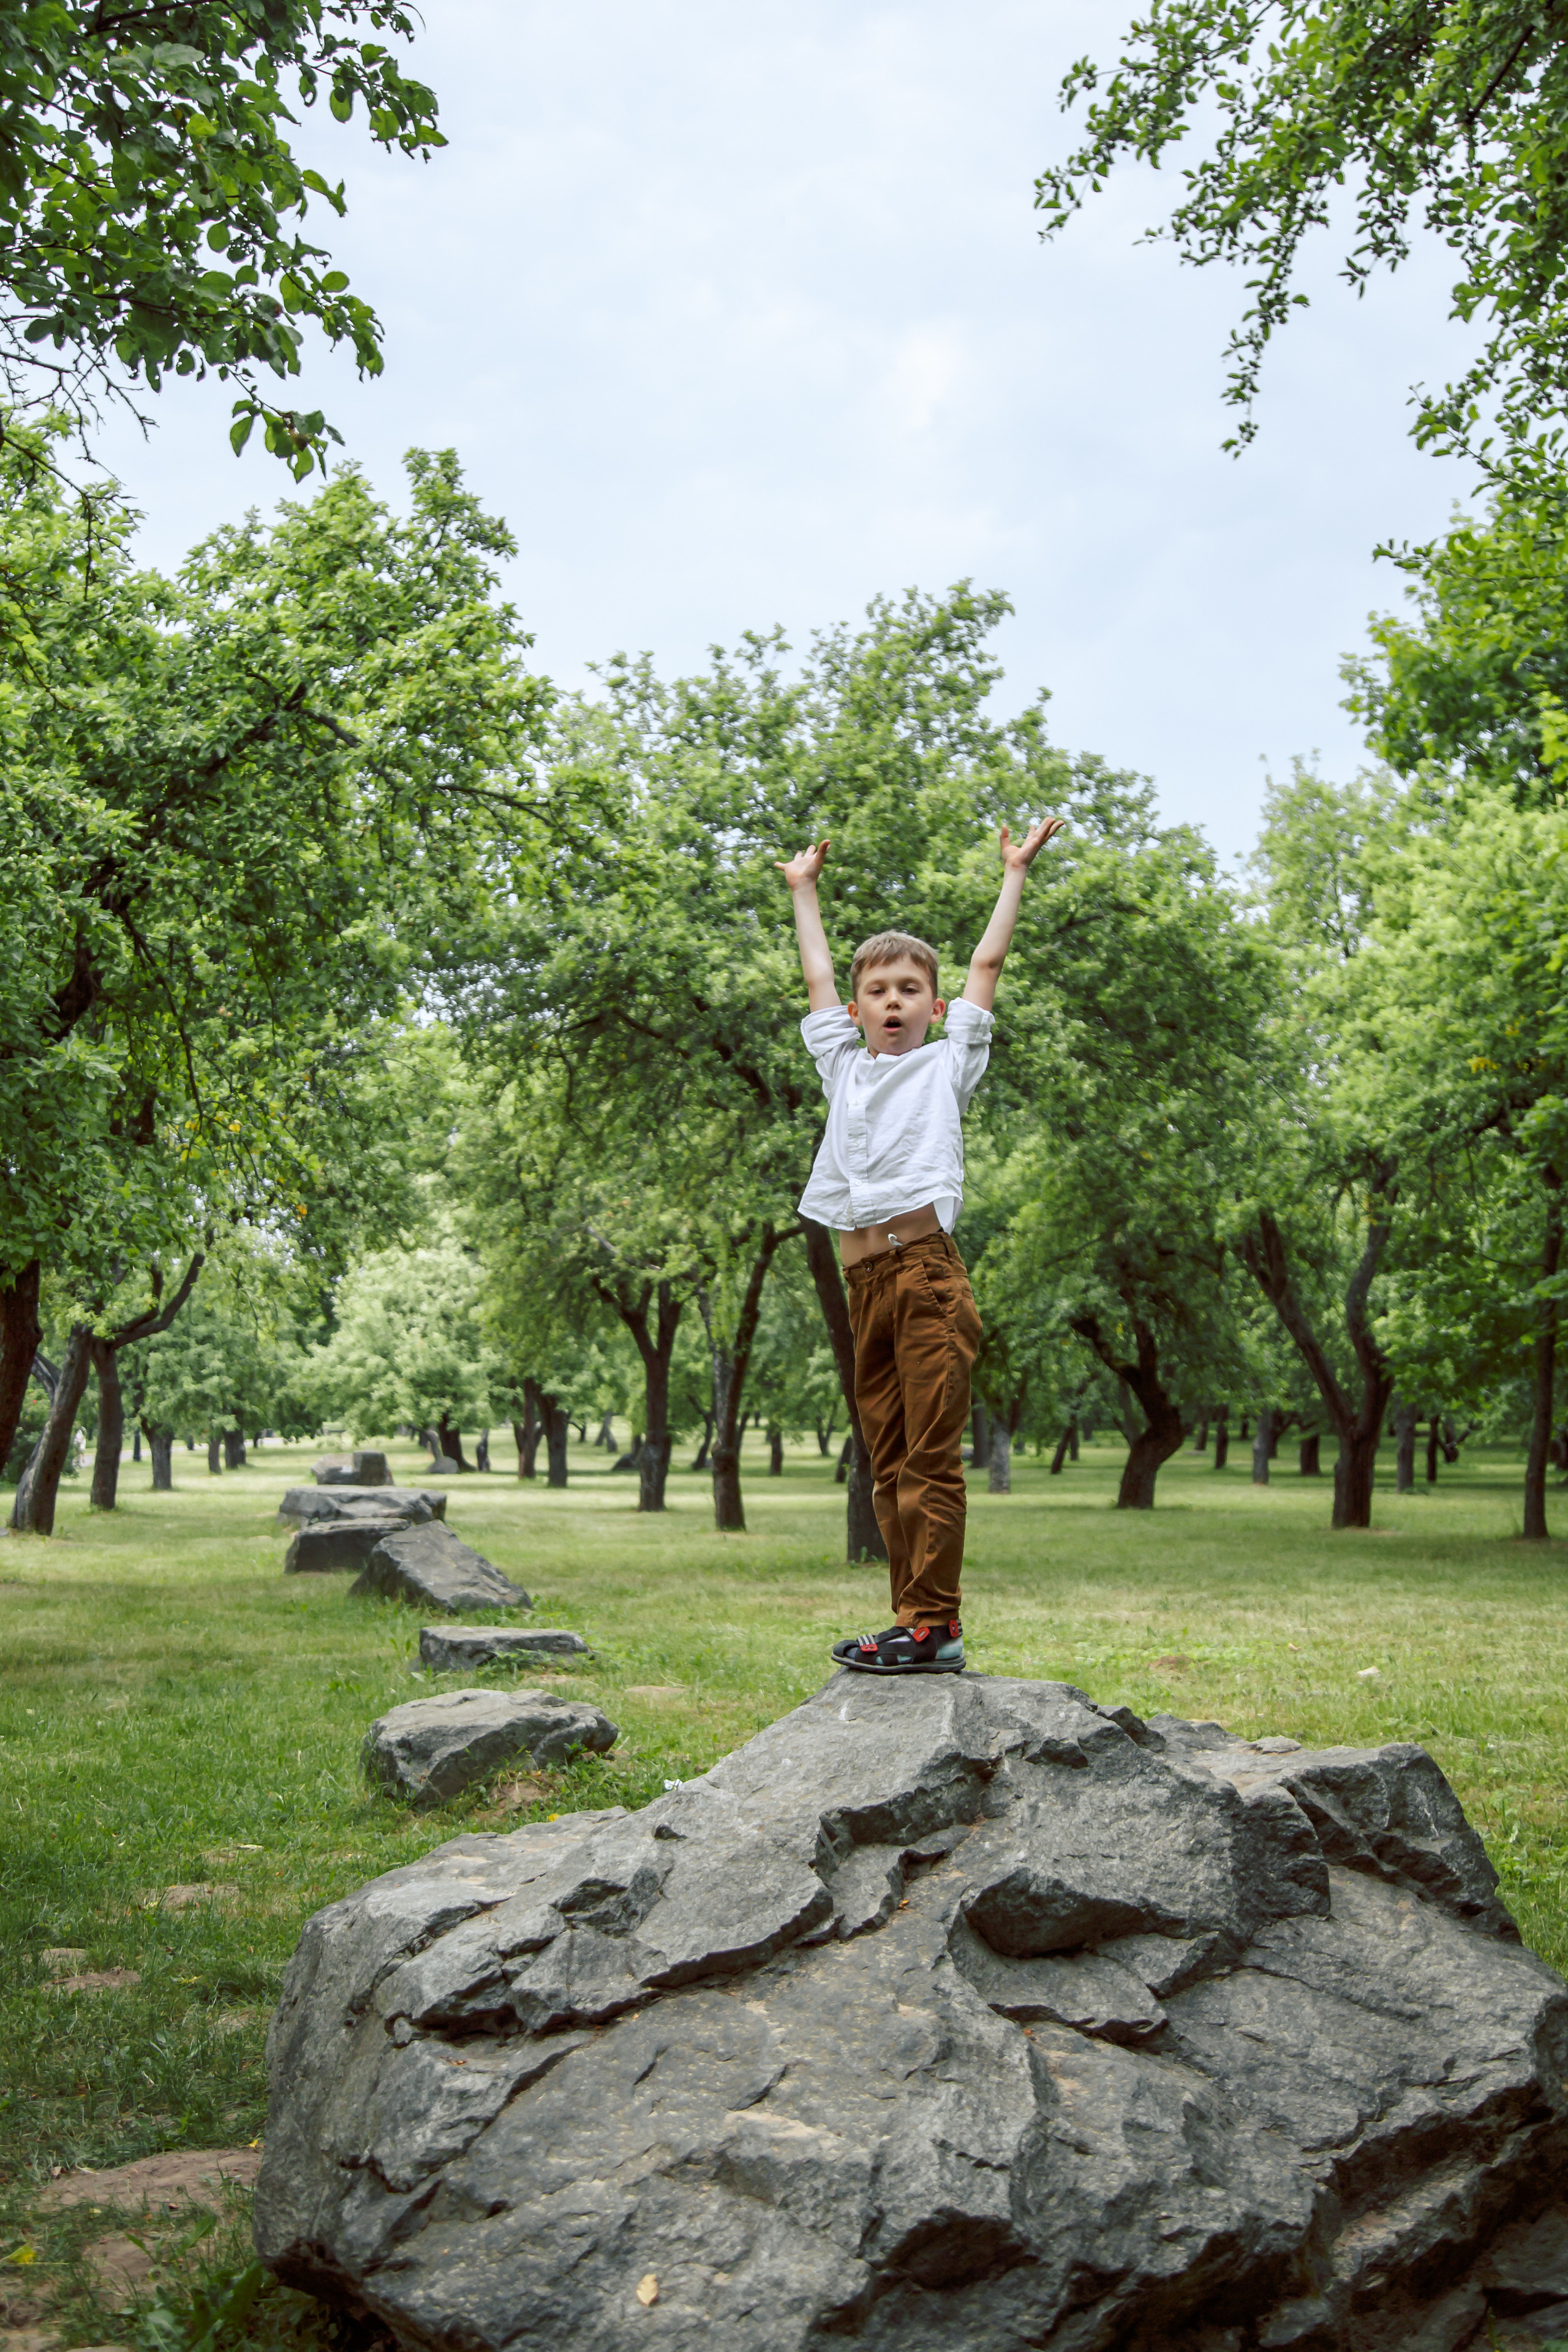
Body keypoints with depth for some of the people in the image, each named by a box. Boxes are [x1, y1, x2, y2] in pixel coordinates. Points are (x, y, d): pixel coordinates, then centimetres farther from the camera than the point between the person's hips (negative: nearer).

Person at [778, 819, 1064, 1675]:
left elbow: (987, 965, 16)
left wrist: (1015, 871, 24)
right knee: (888, 1462, 6)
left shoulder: (947, 1062, 12)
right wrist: (803, 889, 42)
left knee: (930, 1455, -7)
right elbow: (817, 978, 32)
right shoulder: (844, 1066, 22)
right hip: (866, 1281, 5)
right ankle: (915, 1620, 12)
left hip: (925, 1268, -5)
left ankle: (934, 1621, -7)